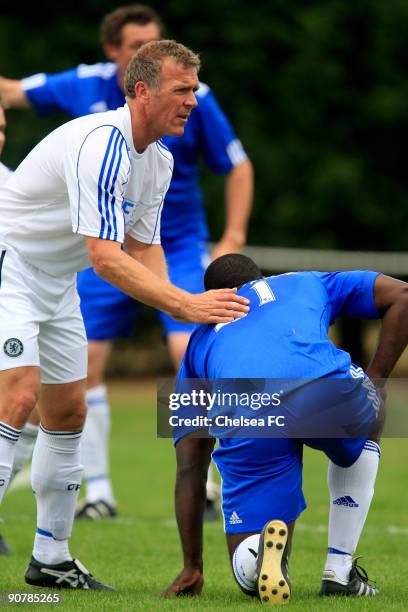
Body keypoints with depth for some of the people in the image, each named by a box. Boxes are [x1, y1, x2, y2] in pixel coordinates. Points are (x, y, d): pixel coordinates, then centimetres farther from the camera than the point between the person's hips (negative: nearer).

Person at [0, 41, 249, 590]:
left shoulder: (159, 161, 3)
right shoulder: (100, 144, -28)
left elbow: (143, 248, 9)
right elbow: (105, 257, -34)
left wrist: (188, 310, -8)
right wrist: (185, 304, -37)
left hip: (57, 281, 10)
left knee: (68, 412, 9)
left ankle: (50, 559, 18)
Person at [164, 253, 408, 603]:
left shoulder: (200, 340, 38)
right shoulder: (306, 284, 38)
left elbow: (190, 468, 33)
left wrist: (192, 567, 36)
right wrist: (375, 383, 26)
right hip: (326, 388, 0)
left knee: (249, 574, 14)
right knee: (365, 430, 39)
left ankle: (266, 548, -22)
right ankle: (340, 573, 29)